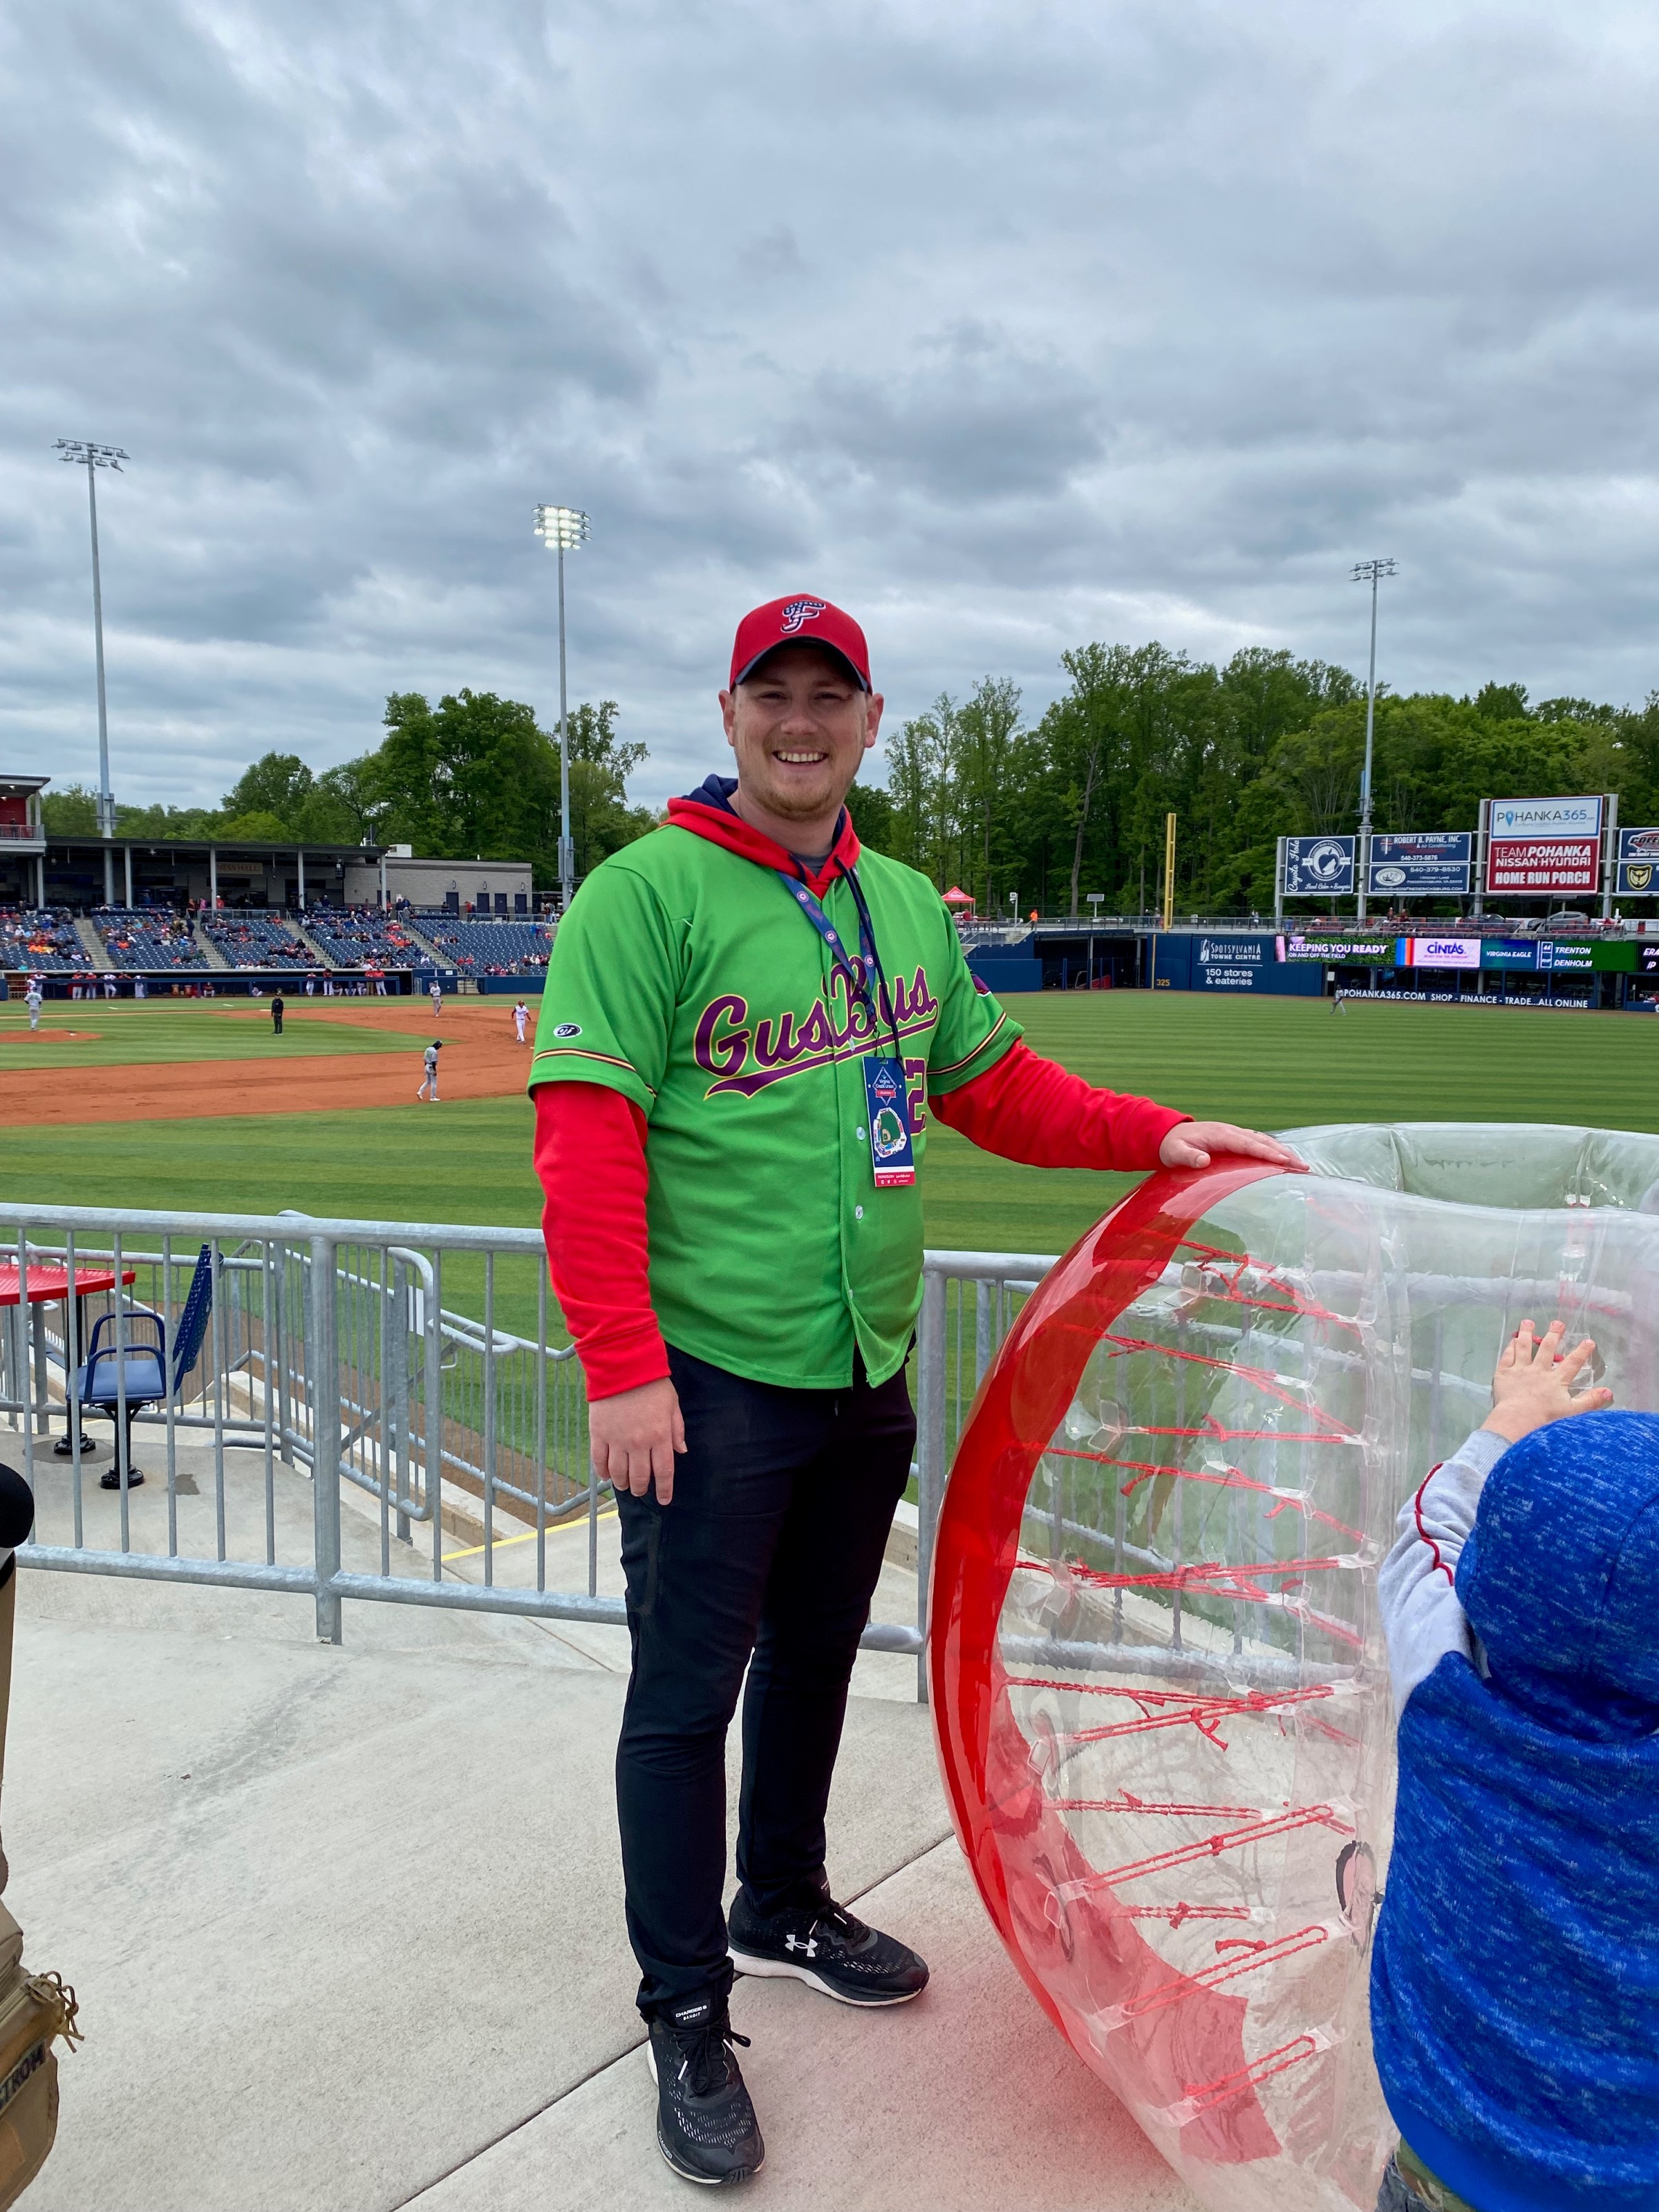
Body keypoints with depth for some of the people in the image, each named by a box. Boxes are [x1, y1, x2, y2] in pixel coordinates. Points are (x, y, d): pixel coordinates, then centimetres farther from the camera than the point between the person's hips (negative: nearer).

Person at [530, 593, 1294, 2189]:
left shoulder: (909, 908, 11)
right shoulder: (649, 892, -10)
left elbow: (994, 1086, 18)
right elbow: (585, 1136, -16)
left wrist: (1156, 1136, 6)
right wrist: (622, 1368, -22)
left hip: (865, 1375, 7)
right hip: (710, 1381, -6)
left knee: (815, 1658, 21)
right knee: (687, 1694, 4)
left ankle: (783, 1907, 43)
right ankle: (688, 2014, 23)